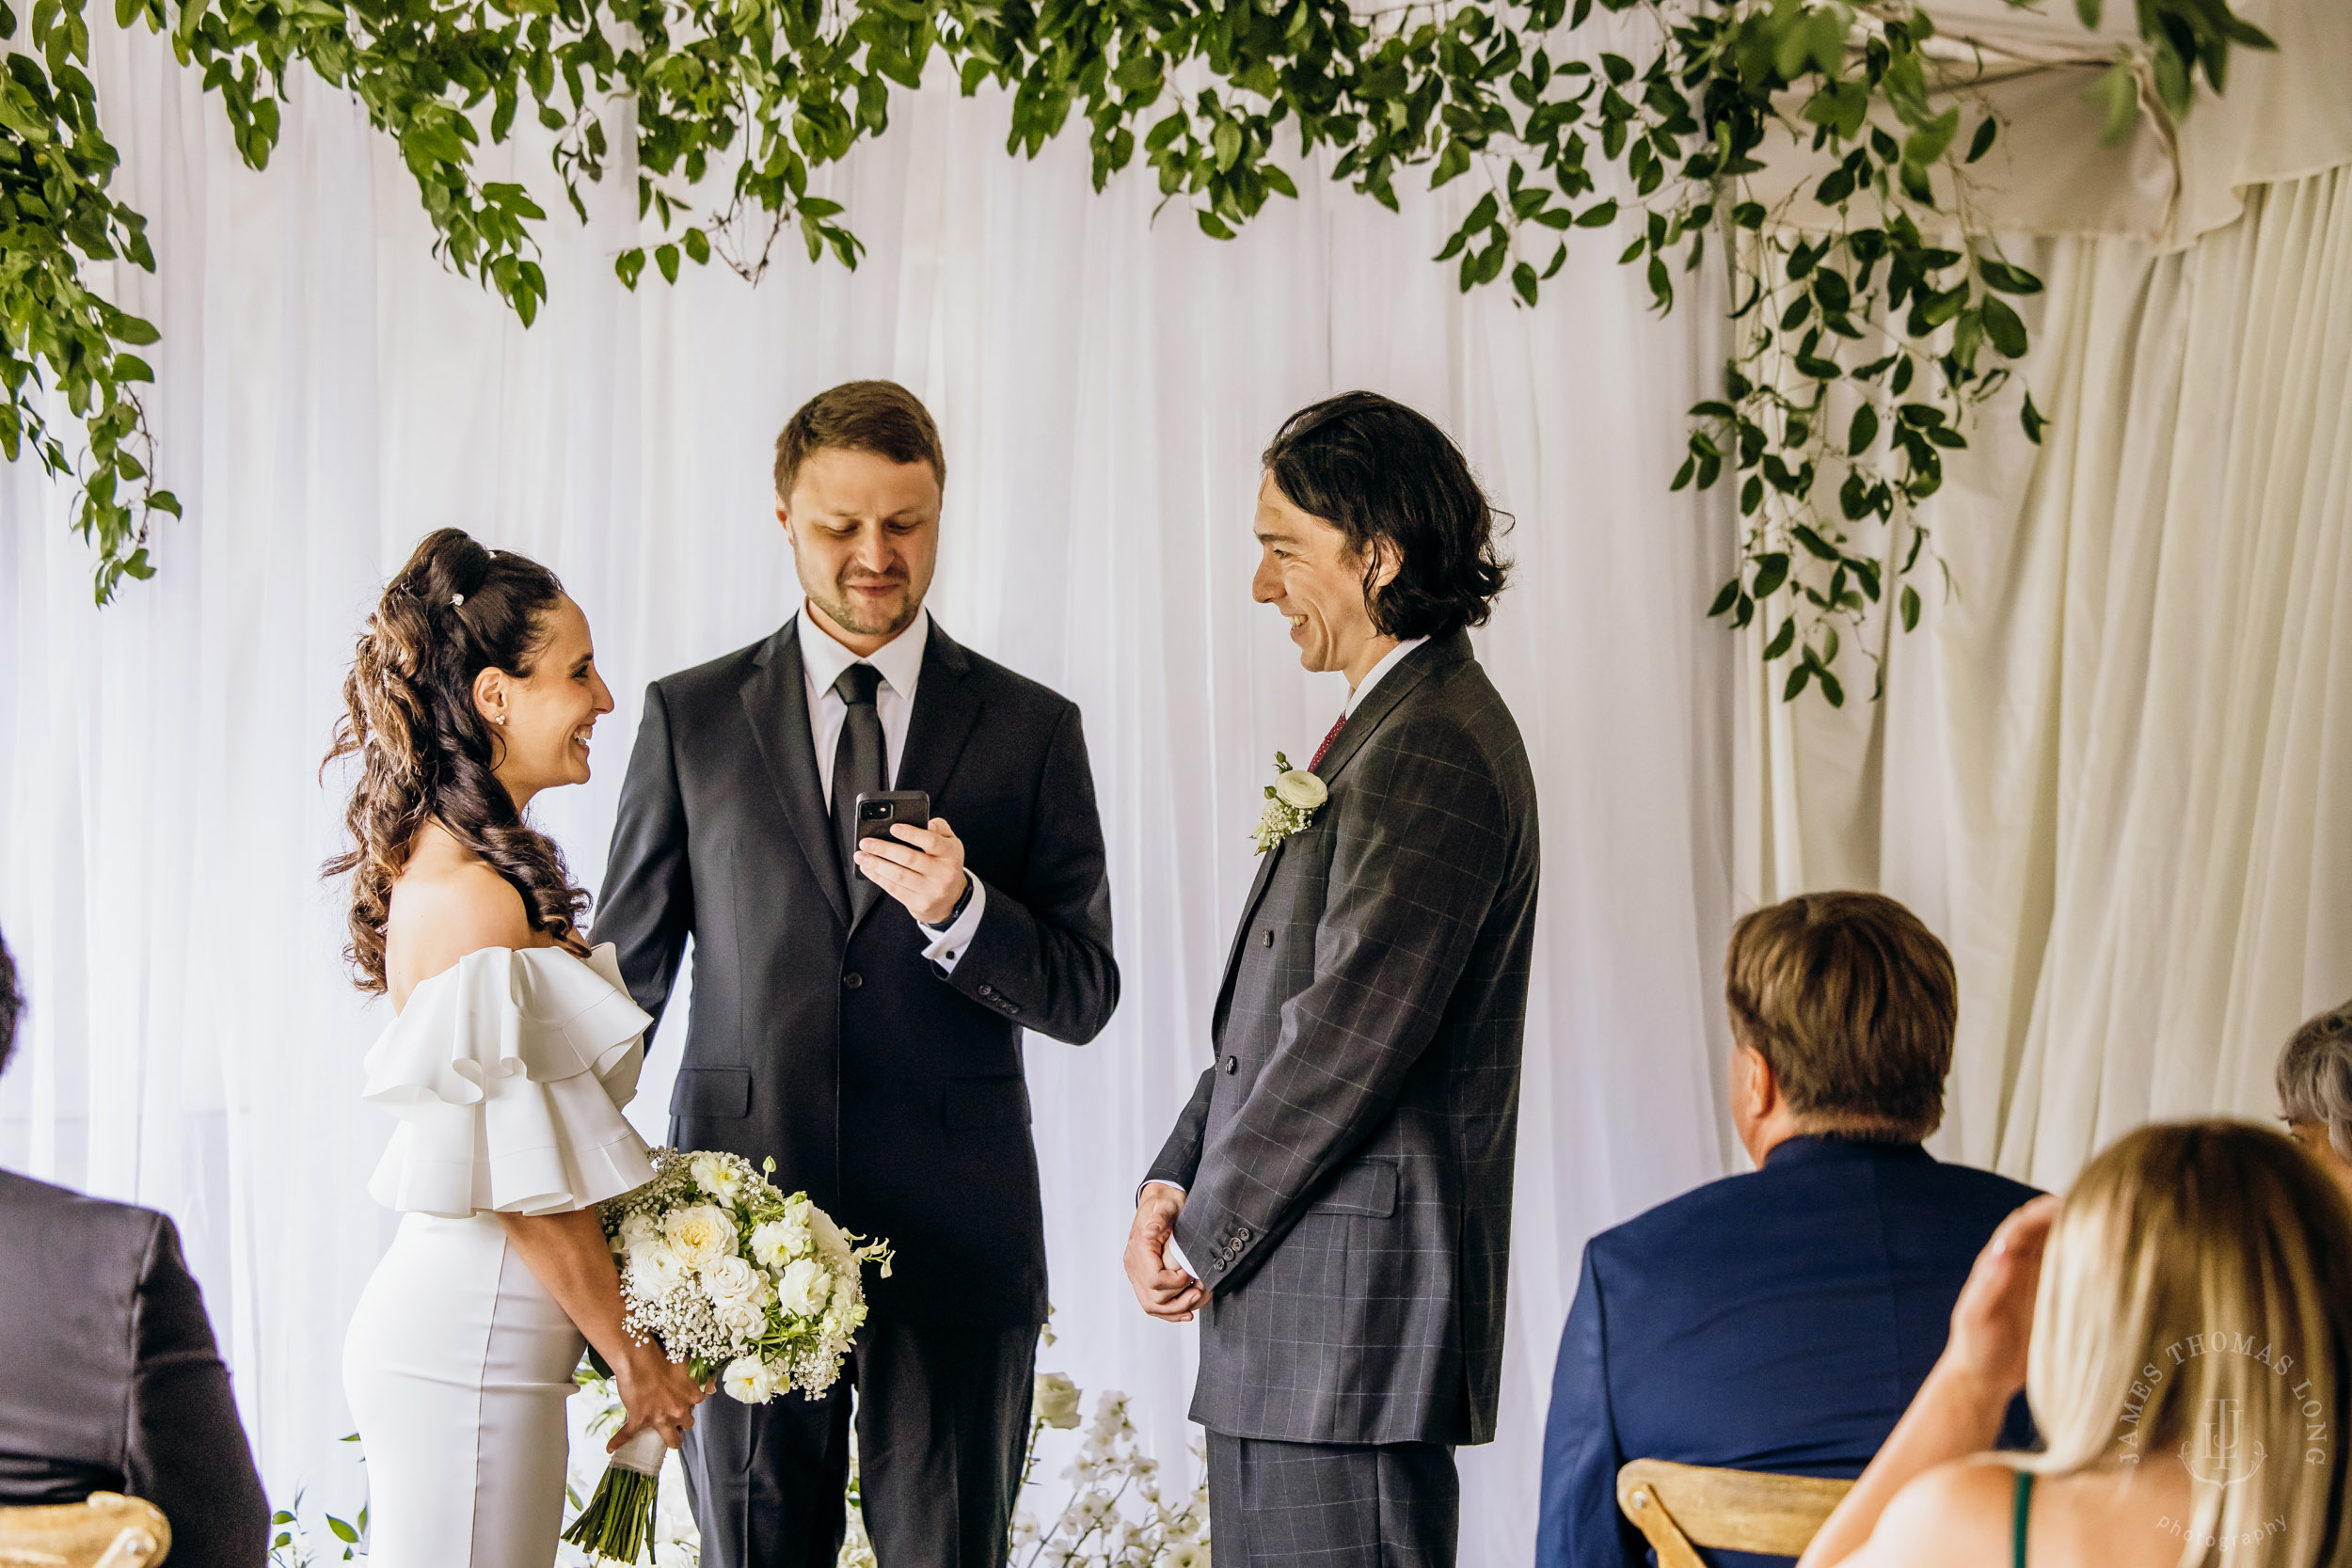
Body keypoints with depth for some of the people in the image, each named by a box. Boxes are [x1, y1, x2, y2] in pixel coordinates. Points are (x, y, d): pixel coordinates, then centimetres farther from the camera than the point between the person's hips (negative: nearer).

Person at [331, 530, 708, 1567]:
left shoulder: (444, 864, 11)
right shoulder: (477, 899, -18)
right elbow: (531, 1191, -17)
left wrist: (611, 1336, 16)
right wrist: (636, 1360, -7)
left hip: (452, 1333, 9)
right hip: (468, 1353, -9)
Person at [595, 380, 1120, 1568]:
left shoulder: (1030, 730, 5)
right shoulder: (690, 716, 7)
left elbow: (1084, 997, 3)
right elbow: (626, 970, 11)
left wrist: (958, 911, -16)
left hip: (954, 1237, 0)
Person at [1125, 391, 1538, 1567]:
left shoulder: (1430, 752, -17)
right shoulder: (1387, 729, 17)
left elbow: (1349, 1037, -20)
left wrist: (1209, 1236, -10)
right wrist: (1178, 1177, 7)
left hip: (1353, 1292, -10)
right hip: (1292, 1307, 10)